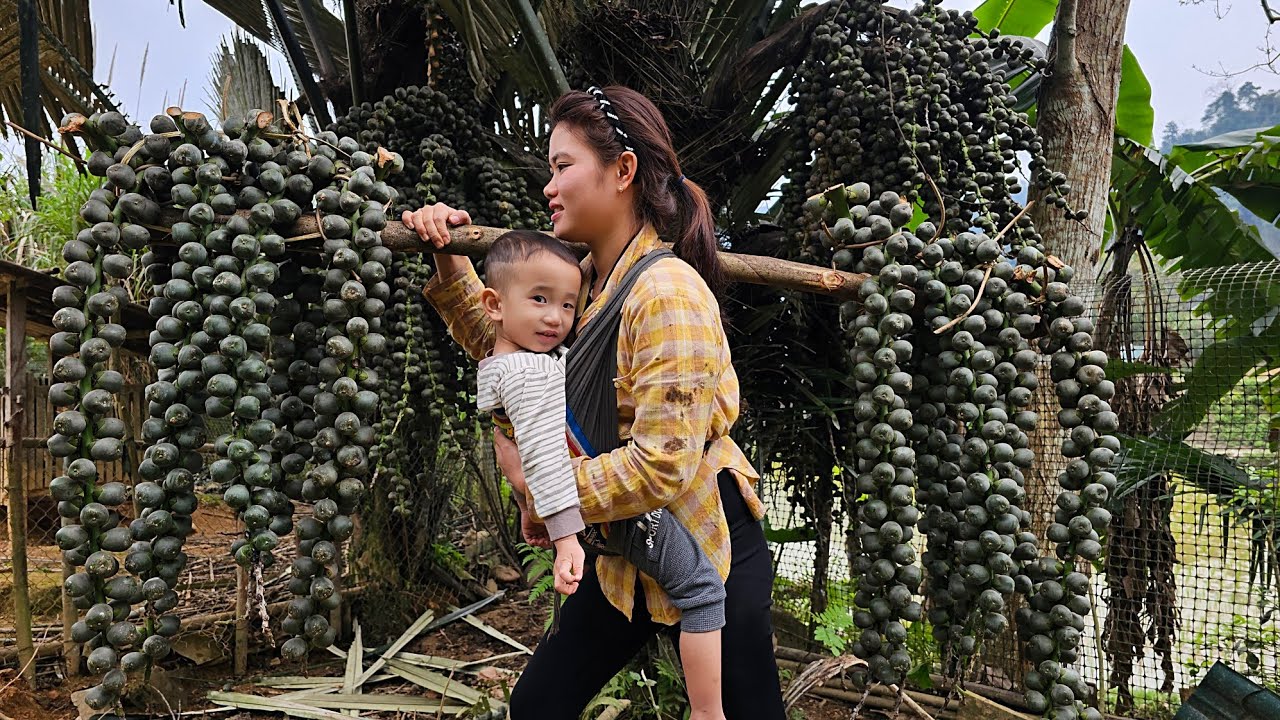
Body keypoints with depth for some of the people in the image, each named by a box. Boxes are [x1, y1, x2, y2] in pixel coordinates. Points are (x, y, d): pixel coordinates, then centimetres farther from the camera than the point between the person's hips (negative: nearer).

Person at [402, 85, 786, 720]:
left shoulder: (667, 293, -26)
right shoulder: (584, 281, 1)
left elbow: (662, 464, -28)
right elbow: (501, 342, 16)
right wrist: (448, 262, 2)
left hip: (708, 558, -8)